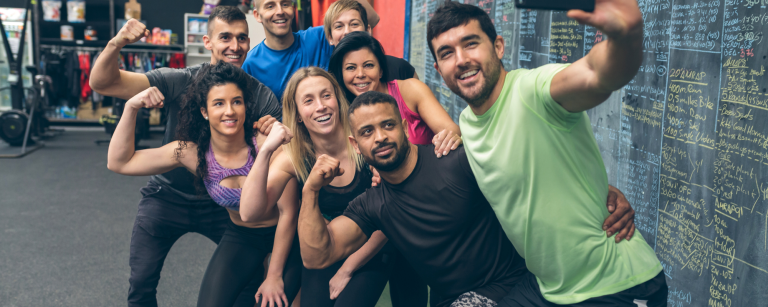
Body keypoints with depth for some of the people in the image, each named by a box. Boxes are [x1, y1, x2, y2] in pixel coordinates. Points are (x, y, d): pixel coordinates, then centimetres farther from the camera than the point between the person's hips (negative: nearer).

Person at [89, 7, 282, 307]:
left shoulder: (262, 96, -15)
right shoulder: (181, 81, -17)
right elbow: (101, 83, -21)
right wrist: (116, 44, -40)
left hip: (221, 201, 1)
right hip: (168, 195, 0)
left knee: (256, 272, -3)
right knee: (141, 283, 3)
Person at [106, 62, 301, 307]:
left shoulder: (269, 145, -27)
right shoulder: (191, 153, -16)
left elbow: (288, 212, -18)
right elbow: (120, 163, -10)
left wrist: (275, 276, -13)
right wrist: (131, 108, -23)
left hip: (283, 235, -3)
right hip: (240, 237, 3)